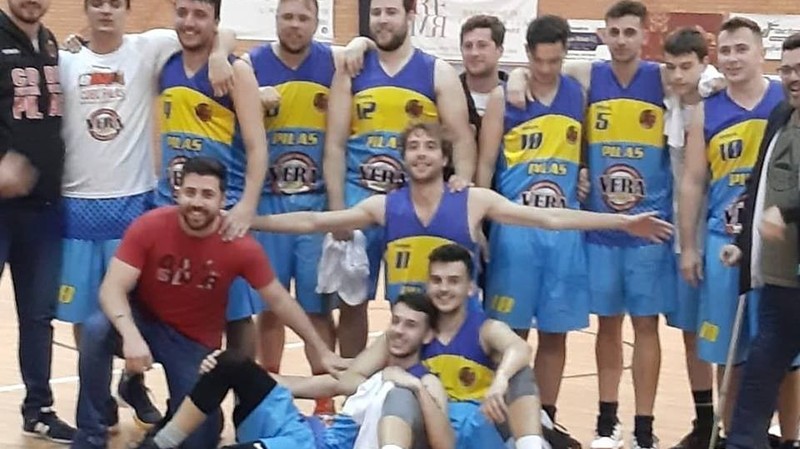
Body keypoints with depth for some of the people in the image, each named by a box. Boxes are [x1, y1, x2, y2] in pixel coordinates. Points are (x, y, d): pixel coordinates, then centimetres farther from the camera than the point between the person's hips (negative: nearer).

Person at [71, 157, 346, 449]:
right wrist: (131, 336, -45)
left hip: (196, 341, 1)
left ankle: (182, 407, 32)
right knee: (96, 329, -34)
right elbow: (112, 289, -26)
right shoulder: (149, 227, -23)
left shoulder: (240, 246, -20)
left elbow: (279, 300, -9)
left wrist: (321, 351, -5)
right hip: (143, 321, -1)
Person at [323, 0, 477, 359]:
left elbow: (462, 140, -1)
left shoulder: (438, 73, 3)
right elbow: (335, 144, 3)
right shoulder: (352, 72, 5)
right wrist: (337, 207, -4)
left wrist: (461, 195, -16)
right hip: (359, 198, 1)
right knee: (352, 301, 5)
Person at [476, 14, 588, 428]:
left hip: (564, 228, 3)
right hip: (514, 227, -3)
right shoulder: (503, 97, -2)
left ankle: (546, 418, 18)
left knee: (556, 331, 7)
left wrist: (583, 183, 3)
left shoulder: (579, 95, 6)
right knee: (510, 329, 1)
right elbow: (485, 164, -1)